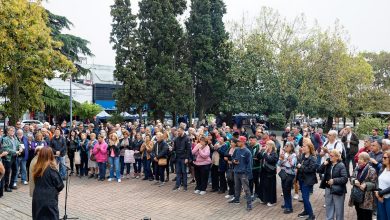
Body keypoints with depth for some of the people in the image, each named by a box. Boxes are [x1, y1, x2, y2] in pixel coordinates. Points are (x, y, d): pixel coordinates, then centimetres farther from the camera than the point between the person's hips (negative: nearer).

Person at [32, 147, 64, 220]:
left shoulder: (36, 167, 1)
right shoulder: (51, 168, -15)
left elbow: (36, 183, 10)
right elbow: (60, 185, -11)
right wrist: (55, 190, 10)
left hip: (37, 199, 6)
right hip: (49, 200, -6)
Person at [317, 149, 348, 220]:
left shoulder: (341, 166, -15)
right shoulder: (328, 164, 3)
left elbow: (345, 178, -20)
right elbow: (319, 171, 5)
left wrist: (334, 180, -21)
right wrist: (324, 164, -10)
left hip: (338, 190, -6)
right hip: (328, 189, 6)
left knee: (338, 210, 8)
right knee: (329, 208, 18)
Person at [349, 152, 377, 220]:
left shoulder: (371, 170, -13)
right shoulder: (357, 168, 8)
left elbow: (374, 184, -12)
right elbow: (351, 178, 12)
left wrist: (366, 185, -28)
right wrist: (354, 181, -10)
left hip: (366, 200, -6)